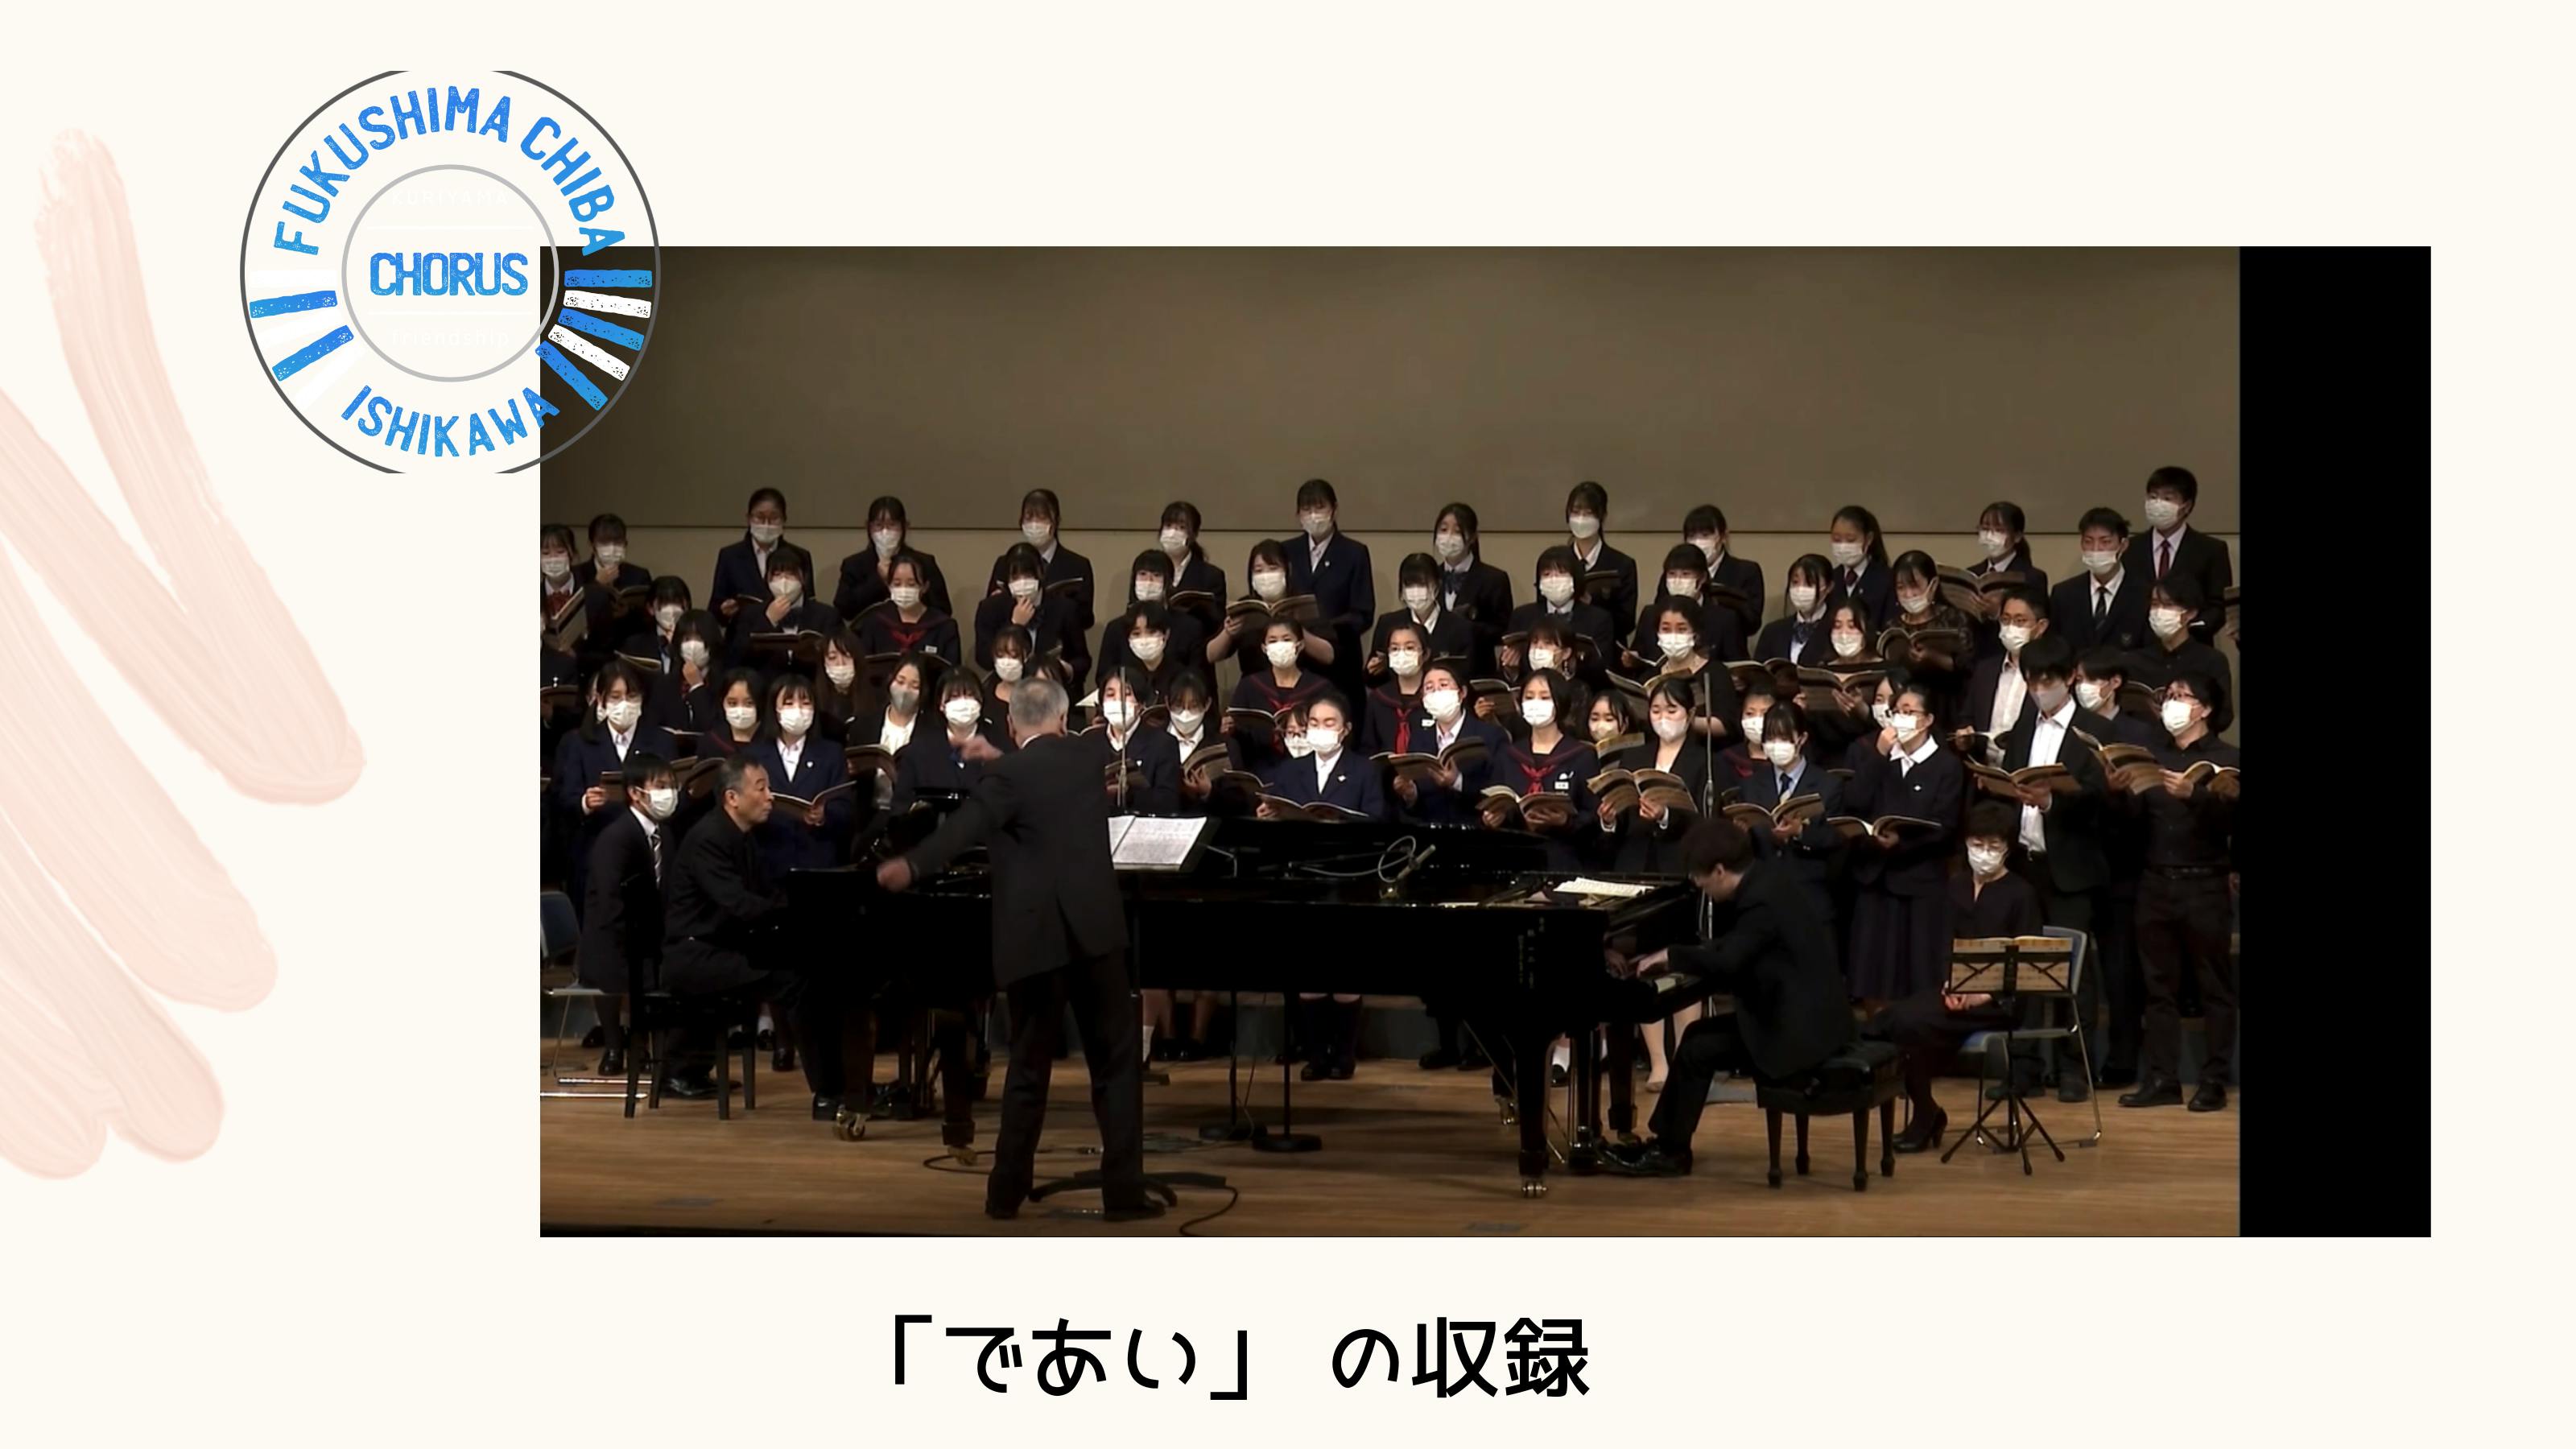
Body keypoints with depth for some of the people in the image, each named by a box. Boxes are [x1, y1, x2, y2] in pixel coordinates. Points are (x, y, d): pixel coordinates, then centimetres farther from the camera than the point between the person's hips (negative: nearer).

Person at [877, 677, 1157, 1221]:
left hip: (1035, 940, -2)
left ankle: (1007, 1191, 15)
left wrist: (911, 866, -36)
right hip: (1095, 931, 2)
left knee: (1028, 1069, 9)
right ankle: (1124, 1191, 2)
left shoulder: (1009, 774, -8)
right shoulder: (1087, 761, 8)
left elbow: (967, 825, -26)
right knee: (1115, 1064, 7)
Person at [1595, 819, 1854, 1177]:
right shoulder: (1760, 880, 9)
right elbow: (1735, 953, 18)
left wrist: (1671, 956, -17)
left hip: (1801, 1027, -10)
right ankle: (1663, 1139, 17)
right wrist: (1681, 961, 5)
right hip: (1800, 1013, 10)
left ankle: (1671, 1152, 4)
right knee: (1698, 1034, 14)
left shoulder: (1762, 899, -22)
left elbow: (1727, 961, -33)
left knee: (1696, 1053, -9)